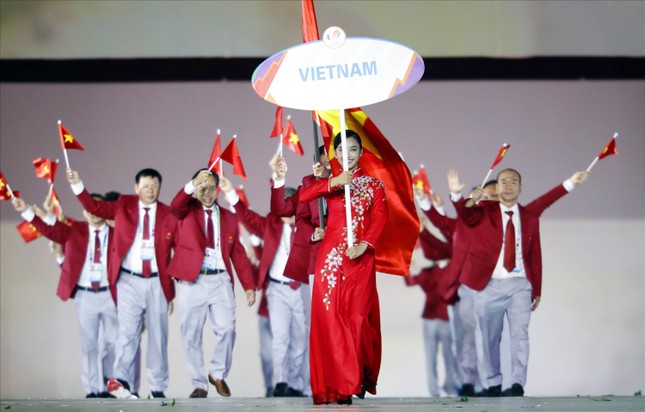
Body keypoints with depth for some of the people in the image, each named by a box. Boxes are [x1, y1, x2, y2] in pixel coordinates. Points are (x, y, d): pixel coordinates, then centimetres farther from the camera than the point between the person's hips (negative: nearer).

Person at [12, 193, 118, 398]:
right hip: (85, 295, 1)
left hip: (110, 295, -1)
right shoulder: (74, 231, 5)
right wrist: (25, 210, -14)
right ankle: (93, 390, 10)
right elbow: (49, 229, -4)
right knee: (89, 345, 5)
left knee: (114, 342, 3)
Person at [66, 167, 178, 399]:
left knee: (158, 336, 4)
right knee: (127, 332, -11)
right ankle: (120, 380, -20)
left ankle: (158, 388, 8)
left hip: (157, 283, 1)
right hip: (129, 281, -1)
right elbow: (94, 207, 0)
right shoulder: (123, 206, 5)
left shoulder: (169, 215, 3)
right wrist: (77, 184, -13)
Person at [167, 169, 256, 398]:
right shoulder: (187, 211, 9)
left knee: (227, 329, -12)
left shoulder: (228, 218, 16)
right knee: (192, 335, 0)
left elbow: (238, 254, 14)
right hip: (192, 280, -1)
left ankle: (218, 374, 9)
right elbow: (175, 205, -17)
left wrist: (249, 286, 5)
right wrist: (193, 184, -35)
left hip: (220, 280, 1)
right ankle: (199, 385, 10)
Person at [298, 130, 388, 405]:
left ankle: (362, 377, 12)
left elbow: (380, 217, -4)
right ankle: (341, 384, -4)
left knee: (359, 316, -4)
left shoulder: (374, 184, 10)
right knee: (331, 316, -6)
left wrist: (364, 245, -19)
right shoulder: (329, 183, 11)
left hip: (361, 256, -1)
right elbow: (302, 196, -8)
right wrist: (334, 182, -21)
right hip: (331, 255, 1)